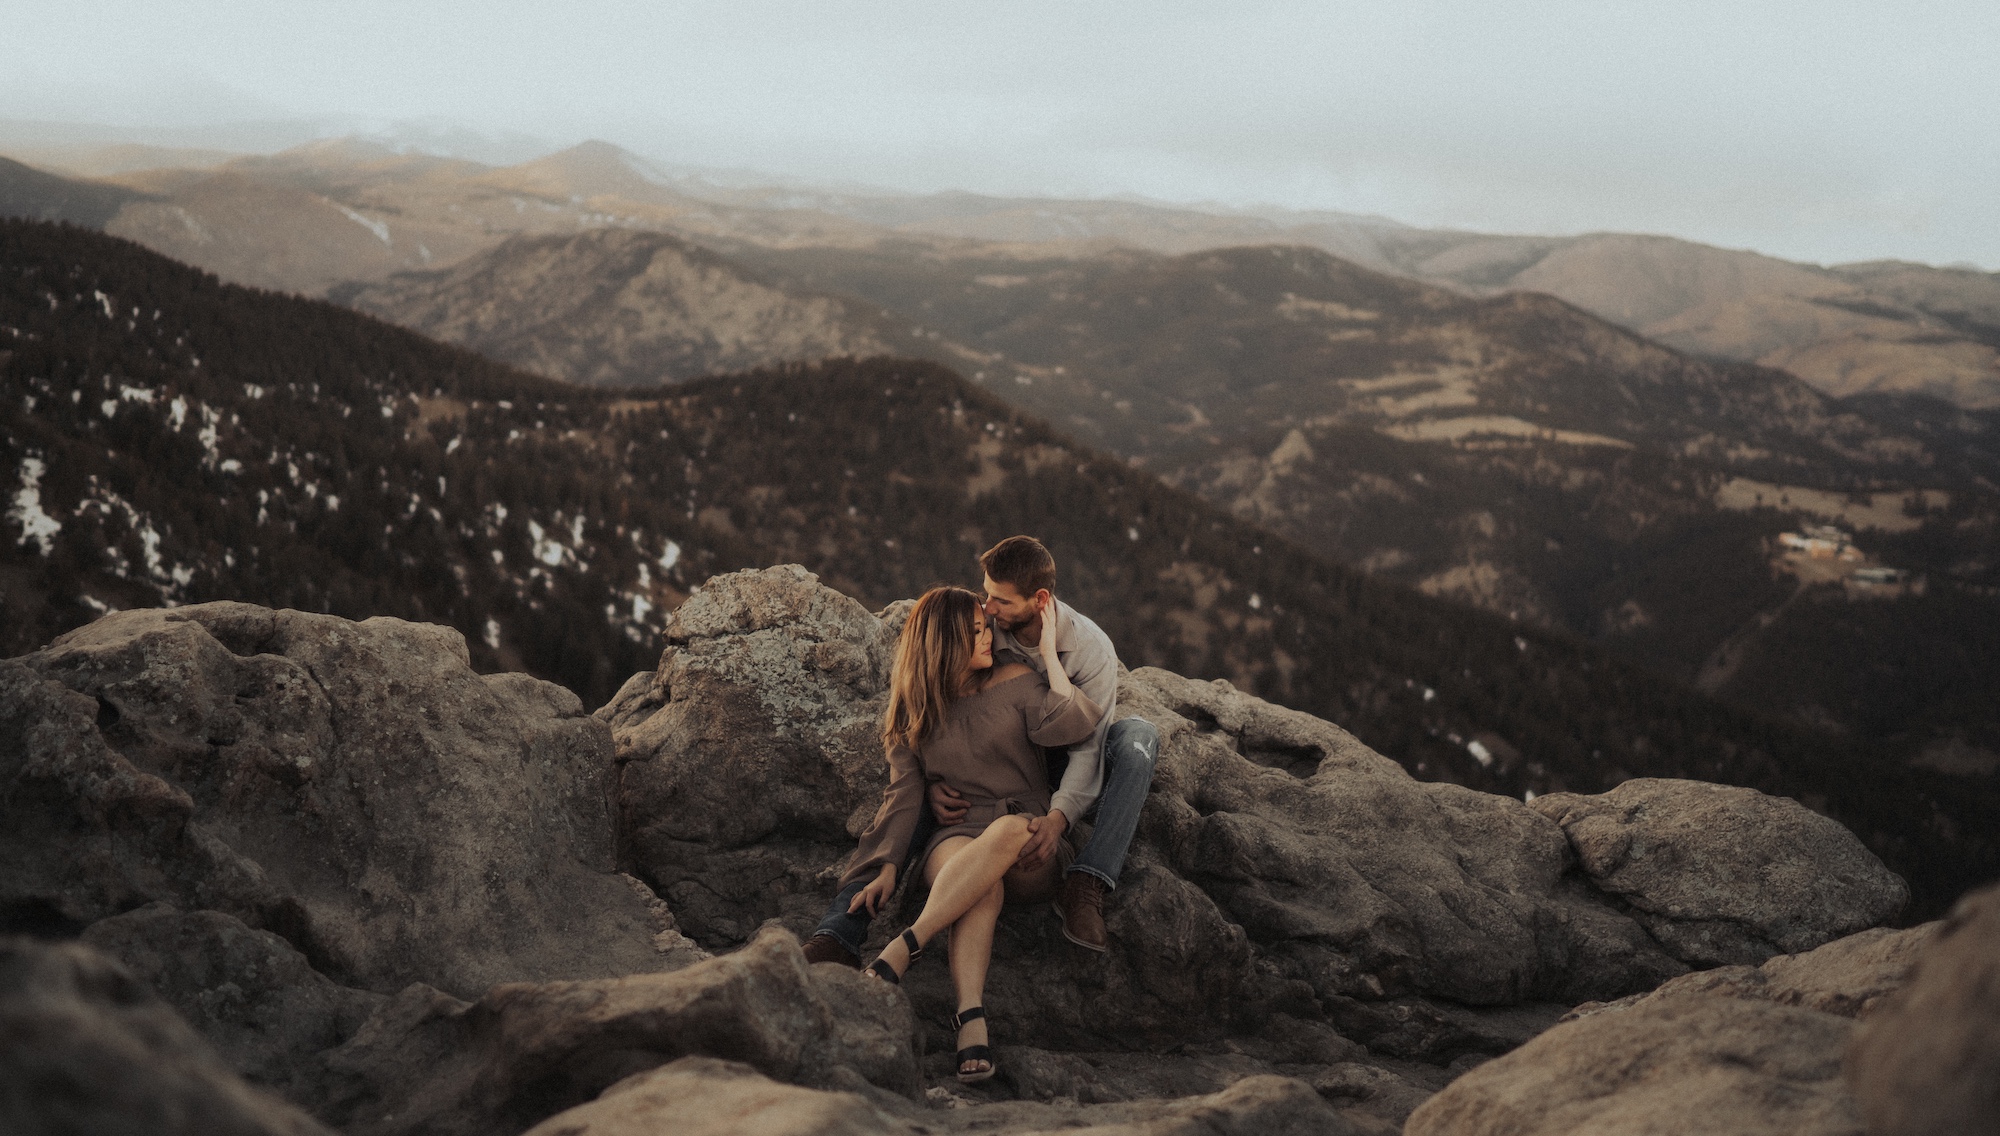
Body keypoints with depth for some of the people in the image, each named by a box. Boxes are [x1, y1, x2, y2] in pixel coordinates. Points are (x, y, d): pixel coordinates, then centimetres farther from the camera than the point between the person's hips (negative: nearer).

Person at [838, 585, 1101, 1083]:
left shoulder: (1015, 682, 9)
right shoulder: (911, 711, 13)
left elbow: (1074, 726, -7)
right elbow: (905, 794, 6)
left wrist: (1049, 653, 1)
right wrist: (887, 867, -8)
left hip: (1029, 852, 0)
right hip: (955, 838, 0)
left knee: (1009, 829, -40)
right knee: (984, 888, -38)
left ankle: (903, 948, -45)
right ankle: (971, 1020, -54)